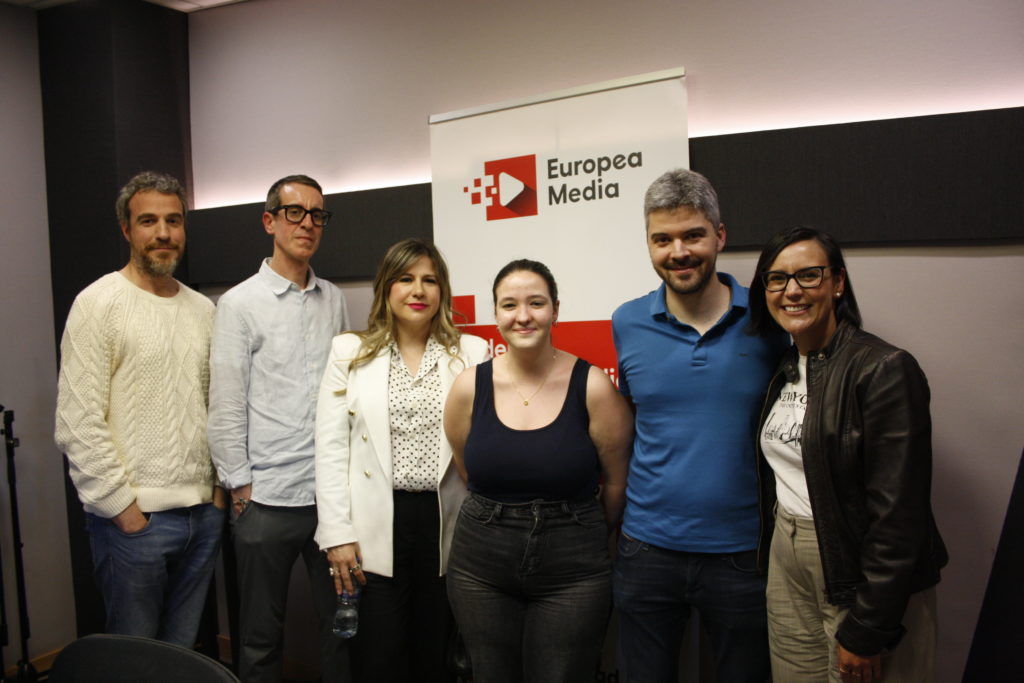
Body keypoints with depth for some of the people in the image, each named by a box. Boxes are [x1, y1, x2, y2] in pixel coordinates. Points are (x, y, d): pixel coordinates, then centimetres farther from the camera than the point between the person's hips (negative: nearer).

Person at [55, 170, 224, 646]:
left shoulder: (203, 309, 10)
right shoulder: (99, 303, -8)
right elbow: (77, 425, -13)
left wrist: (220, 485, 8)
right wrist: (123, 509, -13)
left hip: (204, 513, 5)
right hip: (133, 518, -5)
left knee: (184, 651, 17)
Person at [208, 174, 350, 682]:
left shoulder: (334, 301, 9)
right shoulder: (240, 304, -4)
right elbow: (225, 406, -6)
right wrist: (240, 487, -7)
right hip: (266, 499, -4)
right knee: (262, 635, 12)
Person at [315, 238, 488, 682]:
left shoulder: (472, 353, 3)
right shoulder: (350, 352, 3)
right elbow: (331, 448, 0)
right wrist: (337, 534, -5)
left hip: (445, 525, 1)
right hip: (374, 531, 0)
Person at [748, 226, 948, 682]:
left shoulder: (884, 369, -17)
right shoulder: (784, 370, 6)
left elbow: (898, 515, -19)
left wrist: (865, 631, -17)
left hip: (863, 578, -6)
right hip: (787, 564, 7)